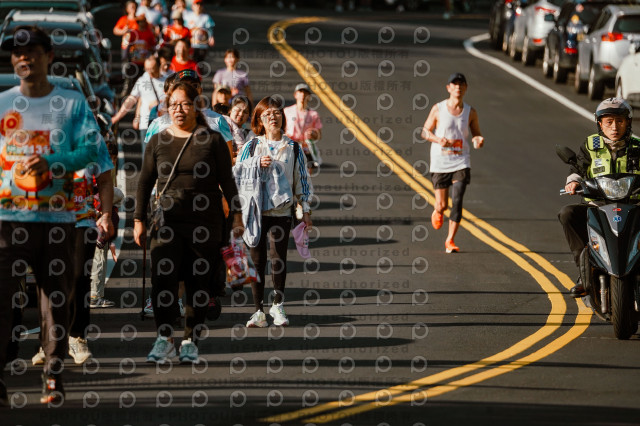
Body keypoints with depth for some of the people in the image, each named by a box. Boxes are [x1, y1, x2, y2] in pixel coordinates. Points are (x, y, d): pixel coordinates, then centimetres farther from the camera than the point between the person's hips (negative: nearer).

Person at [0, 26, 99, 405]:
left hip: (58, 216, 0)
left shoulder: (72, 102, 6)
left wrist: (52, 161, -18)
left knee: (57, 299, 5)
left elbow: (92, 147, -4)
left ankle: (54, 378, 15)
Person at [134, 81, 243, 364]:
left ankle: (190, 341, 11)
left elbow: (227, 181, 6)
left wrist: (236, 215, -1)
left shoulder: (212, 140, 4)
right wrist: (139, 219, 9)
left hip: (205, 223, -1)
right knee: (162, 279, -13)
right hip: (168, 222, 1)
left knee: (199, 283, 1)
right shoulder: (158, 142, 10)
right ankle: (164, 339, -7)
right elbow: (145, 182, 14)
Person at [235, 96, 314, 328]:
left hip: (282, 211, 0)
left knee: (279, 259, -3)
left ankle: (278, 305, 16)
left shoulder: (293, 148, 8)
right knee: (257, 260, 0)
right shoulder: (251, 147, 6)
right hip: (255, 210, 0)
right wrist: (258, 165, -12)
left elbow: (301, 180, 12)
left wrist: (305, 209, 8)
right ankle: (259, 311, 6)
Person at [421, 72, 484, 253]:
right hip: (440, 163, -1)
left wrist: (478, 140, -13)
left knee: (457, 201, -14)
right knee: (442, 205, 1)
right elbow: (425, 131, 4)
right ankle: (437, 212, 41)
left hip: (461, 163, 1)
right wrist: (438, 140, -16)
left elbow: (476, 135, 12)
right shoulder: (438, 109, -3)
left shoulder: (470, 112, 3)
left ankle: (450, 241, -6)